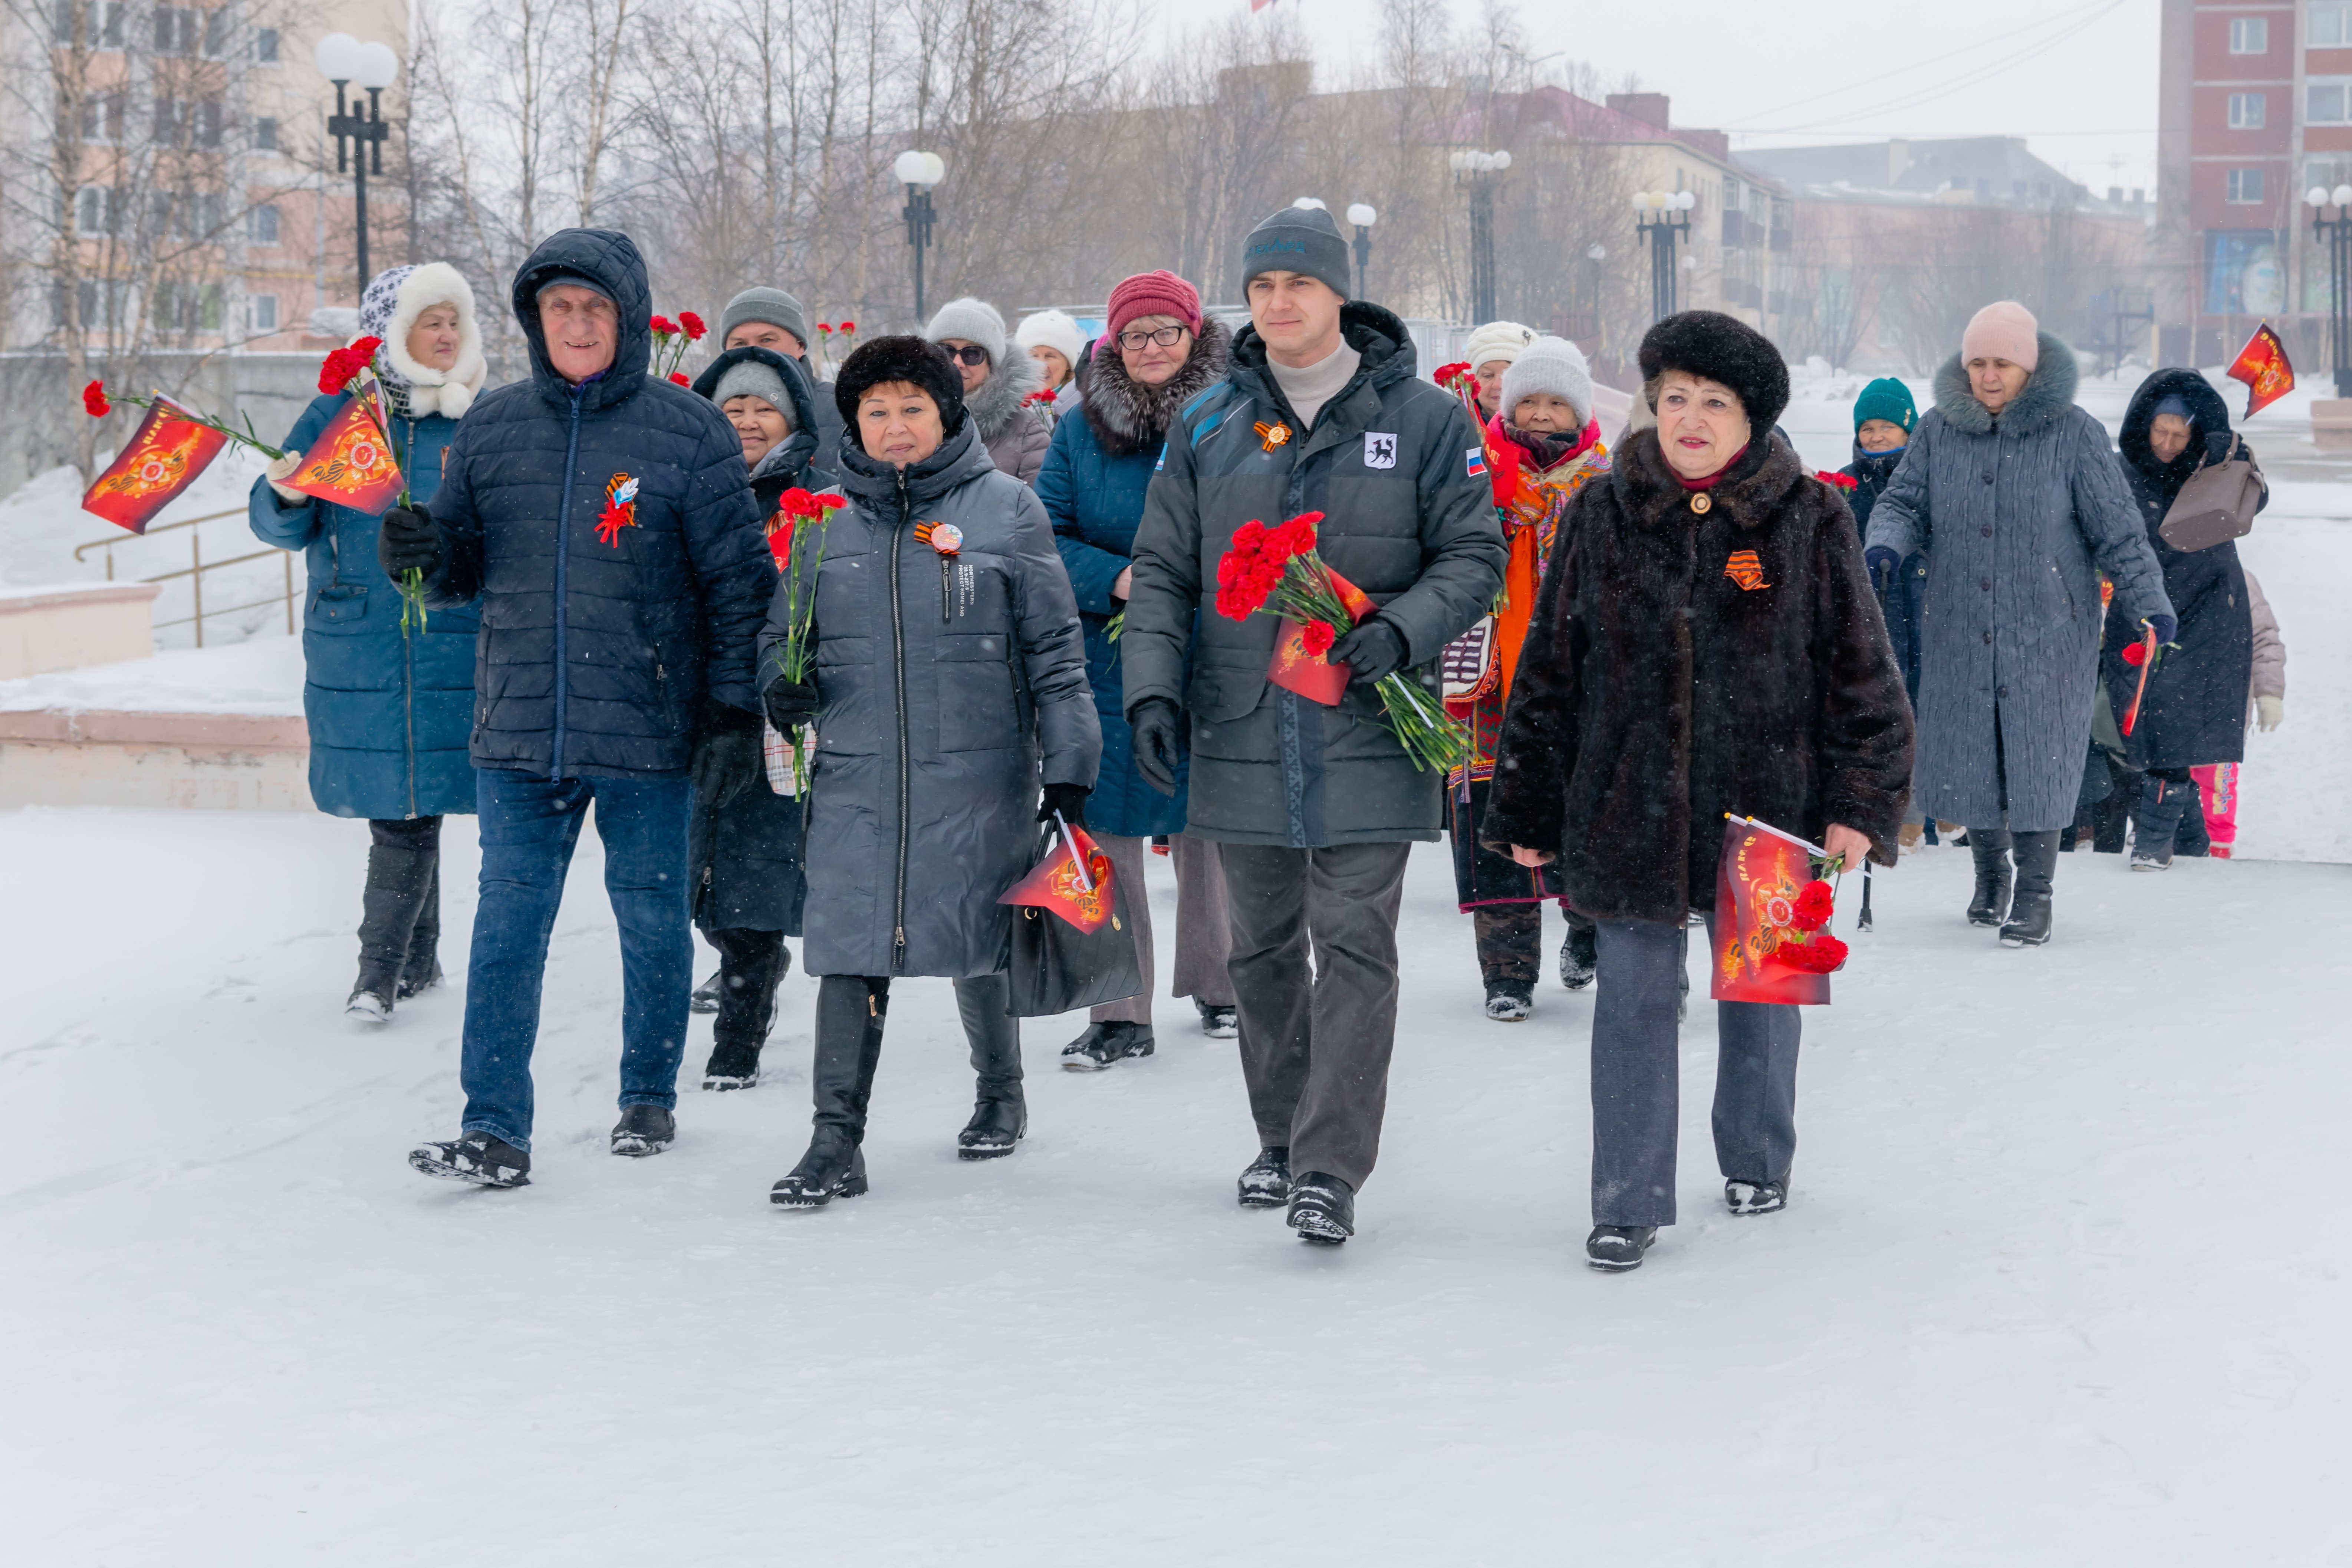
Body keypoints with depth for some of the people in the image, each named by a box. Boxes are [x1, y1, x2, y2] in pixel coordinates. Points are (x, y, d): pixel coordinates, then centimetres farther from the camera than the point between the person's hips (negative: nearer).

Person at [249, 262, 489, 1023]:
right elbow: (278, 525, 4)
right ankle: (418, 957, 18)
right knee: (397, 804, 4)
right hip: (357, 641, 0)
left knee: (413, 800, -5)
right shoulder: (337, 413, 5)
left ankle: (382, 967, 1)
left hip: (453, 641, 0)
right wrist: (287, 495, -17)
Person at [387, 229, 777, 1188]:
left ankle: (649, 1098, 27)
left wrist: (734, 711, -6)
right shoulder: (492, 428, 7)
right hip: (518, 729, 2)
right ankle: (494, 1128, -2)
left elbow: (739, 581, -2)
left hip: (648, 731, -2)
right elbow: (464, 571, 14)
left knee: (652, 920, 10)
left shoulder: (688, 435, -3)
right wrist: (424, 556, -10)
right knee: (508, 924, -3)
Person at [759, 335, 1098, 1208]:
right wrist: (783, 683, -4)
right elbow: (784, 630, 18)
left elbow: (1055, 648, 2)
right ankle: (837, 1142, 1)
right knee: (849, 951, -4)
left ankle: (1001, 1094, 33)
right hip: (855, 777, 2)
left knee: (975, 948, 8)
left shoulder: (1007, 510, 1)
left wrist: (1069, 768, -1)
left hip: (977, 776, -2)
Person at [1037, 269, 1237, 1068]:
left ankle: (1216, 985, 26)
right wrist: (1115, 579, -13)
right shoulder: (1083, 431, 6)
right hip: (1106, 665, 1)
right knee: (1106, 834, 0)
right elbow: (1044, 537, 3)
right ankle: (1120, 1013, 6)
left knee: (1209, 830, 8)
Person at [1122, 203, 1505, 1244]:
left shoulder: (1423, 419, -1)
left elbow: (1475, 557, 1)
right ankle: (1281, 1139, 27)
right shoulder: (1205, 427, 8)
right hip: (1242, 736, 3)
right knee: (1264, 949, 12)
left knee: (1355, 947, -7)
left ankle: (1331, 1168, -6)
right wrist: (1153, 686, -4)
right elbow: (1163, 571, 9)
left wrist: (1401, 630, -17)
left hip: (1367, 732, -3)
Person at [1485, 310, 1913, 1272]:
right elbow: (1549, 672, 7)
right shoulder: (1602, 517, 3)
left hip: (1766, 806, 0)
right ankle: (1628, 1202, 7)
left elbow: (1861, 670, 1)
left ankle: (1756, 1163, 34)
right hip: (1627, 807, 0)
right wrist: (1528, 812, 6)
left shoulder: (1809, 521, -1)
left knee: (1759, 988, 14)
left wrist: (1859, 805, -5)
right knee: (1634, 1000, 0)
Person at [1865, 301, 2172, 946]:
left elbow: (2117, 529, -3)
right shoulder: (1939, 431, 2)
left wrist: (2151, 603, -10)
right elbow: (1904, 504, 7)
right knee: (1968, 755, 8)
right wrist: (1884, 548, -15)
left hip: (2047, 632, -3)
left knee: (2039, 759, -4)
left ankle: (2034, 895, 7)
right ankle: (1990, 869, 31)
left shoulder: (2074, 435, -6)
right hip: (1959, 632, 3)